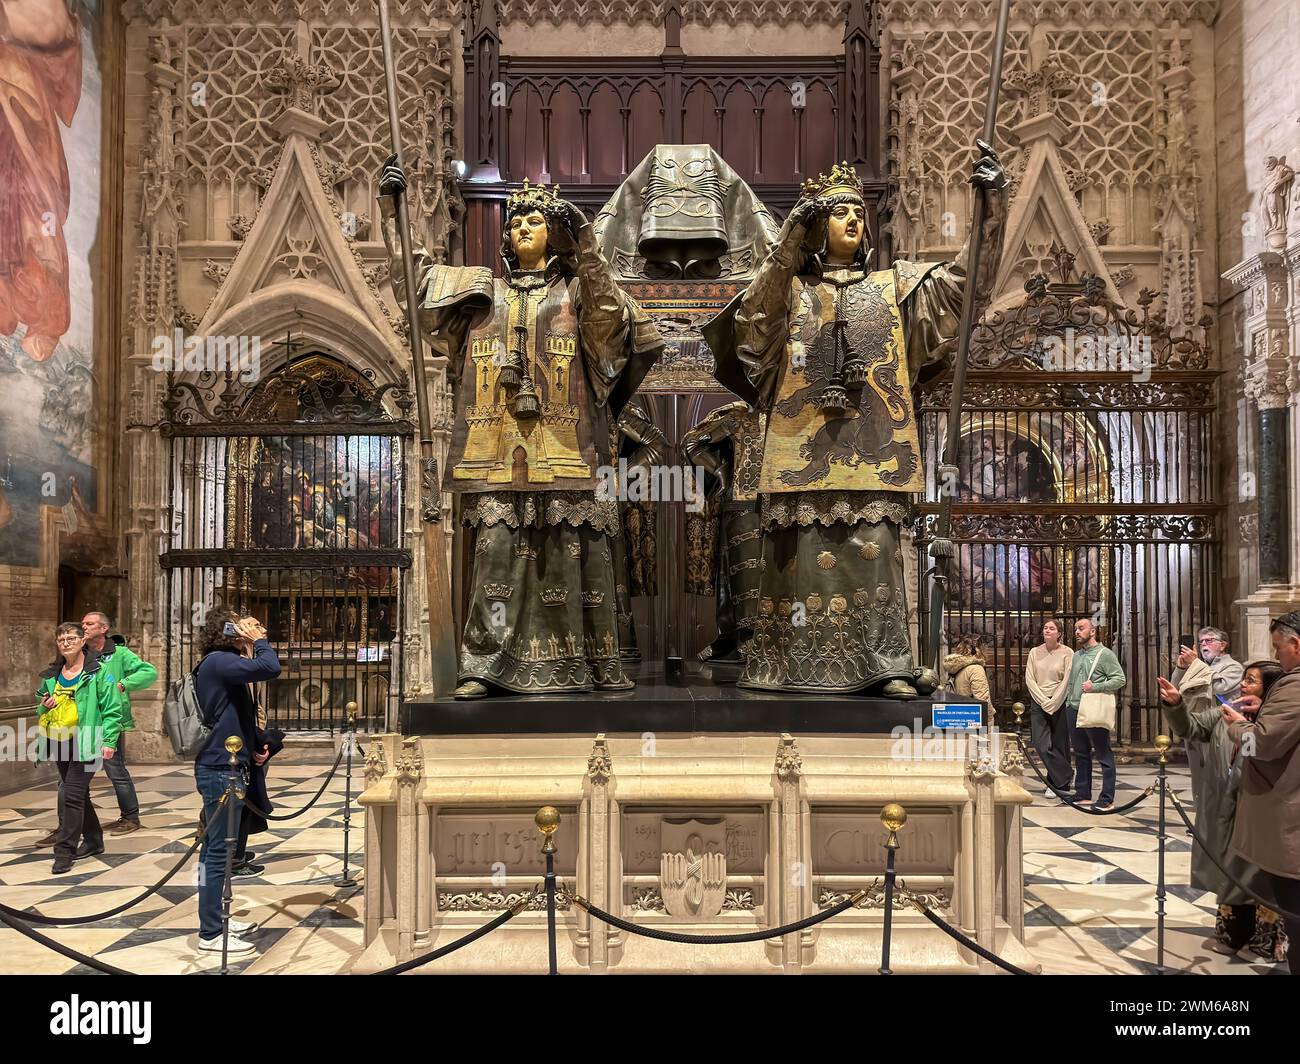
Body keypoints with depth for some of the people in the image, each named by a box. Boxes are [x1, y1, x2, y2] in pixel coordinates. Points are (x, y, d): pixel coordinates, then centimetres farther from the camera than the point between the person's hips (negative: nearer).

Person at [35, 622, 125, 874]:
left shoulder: (98, 672, -7)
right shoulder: (52, 675, 12)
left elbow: (112, 709, -8)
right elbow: (42, 699, 28)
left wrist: (109, 741, -14)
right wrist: (45, 705, 2)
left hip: (85, 742, -7)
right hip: (59, 742, 7)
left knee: (73, 795, -10)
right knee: (78, 794, 15)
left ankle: (64, 851, -4)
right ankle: (93, 840, 29)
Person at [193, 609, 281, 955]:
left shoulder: (225, 664, 16)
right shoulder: (218, 661, -17)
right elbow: (270, 668, -31)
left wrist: (253, 746, 12)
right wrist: (259, 639, -14)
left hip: (227, 766, 11)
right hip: (220, 769, -11)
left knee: (218, 849, 17)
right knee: (217, 851, -4)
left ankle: (216, 919, 28)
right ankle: (210, 933, 3)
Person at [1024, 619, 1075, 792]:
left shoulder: (1067, 653, -2)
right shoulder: (1035, 652, 8)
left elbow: (1067, 681, -7)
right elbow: (1029, 679, 3)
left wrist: (1053, 703, -11)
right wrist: (1043, 701, -7)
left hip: (1060, 703, -2)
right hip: (1038, 703, 3)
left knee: (1060, 744, 3)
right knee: (1041, 744, -8)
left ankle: (1060, 784, 13)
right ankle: (1066, 774, 4)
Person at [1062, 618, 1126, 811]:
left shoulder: (1104, 654, -3)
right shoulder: (1076, 656, 18)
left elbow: (1120, 679, -9)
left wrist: (1095, 687, -17)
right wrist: (1068, 699, 13)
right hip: (1074, 710, 8)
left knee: (1104, 755, -3)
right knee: (1081, 754, 13)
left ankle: (1107, 799, -1)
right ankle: (1083, 794, 20)